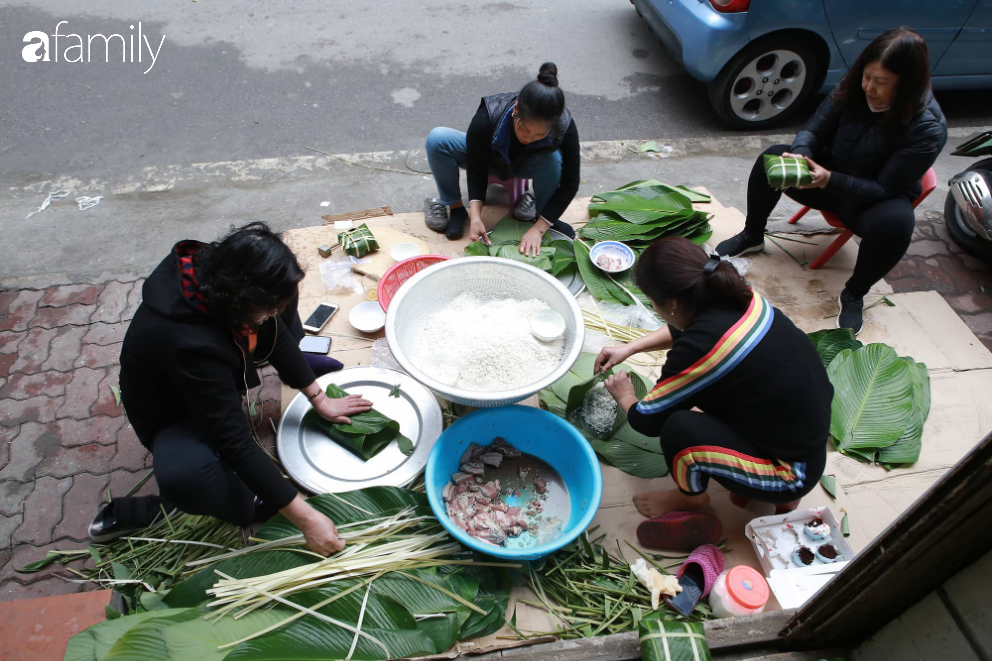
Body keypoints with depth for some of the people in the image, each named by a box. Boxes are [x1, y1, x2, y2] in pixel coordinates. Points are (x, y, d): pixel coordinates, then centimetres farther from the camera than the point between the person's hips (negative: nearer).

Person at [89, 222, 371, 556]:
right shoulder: (188, 341, -44)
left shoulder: (217, 273, -24)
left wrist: (318, 398, -3)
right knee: (183, 472, -43)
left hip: (219, 379, 8)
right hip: (173, 413, -7)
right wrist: (305, 518, -38)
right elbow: (236, 443, -42)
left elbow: (276, 328, -5)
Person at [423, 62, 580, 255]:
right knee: (438, 139, -29)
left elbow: (570, 183, -26)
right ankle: (453, 206, -11)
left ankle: (540, 209, -9)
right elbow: (476, 169, -25)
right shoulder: (488, 117, -37)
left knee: (553, 159, -38)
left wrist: (538, 228, -33)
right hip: (489, 157, 0)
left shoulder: (565, 127, -35)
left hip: (524, 165, 0)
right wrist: (475, 216, -38)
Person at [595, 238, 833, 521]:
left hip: (795, 473, -8)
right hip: (808, 432, 8)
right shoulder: (737, 296, -10)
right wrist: (629, 348, 16)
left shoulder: (700, 349, -31)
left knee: (678, 427, -23)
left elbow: (647, 420, -13)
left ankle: (691, 498, 12)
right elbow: (684, 329, 15)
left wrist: (625, 396, 8)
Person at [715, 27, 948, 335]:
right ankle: (752, 235, 2)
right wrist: (799, 155, -32)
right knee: (771, 157, -20)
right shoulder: (852, 90, -13)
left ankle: (854, 294, -12)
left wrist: (829, 180, -39)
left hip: (874, 199, -3)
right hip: (828, 175, 4)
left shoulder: (928, 128, -25)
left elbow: (885, 188, -26)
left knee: (895, 221, -39)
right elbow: (813, 131, -7)